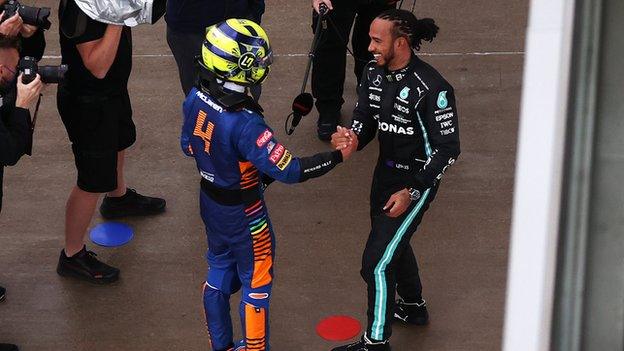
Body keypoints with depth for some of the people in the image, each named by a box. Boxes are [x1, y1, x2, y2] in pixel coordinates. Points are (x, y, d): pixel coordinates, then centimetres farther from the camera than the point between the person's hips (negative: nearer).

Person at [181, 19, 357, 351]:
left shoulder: (195, 99, -13)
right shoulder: (245, 124, -36)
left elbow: (188, 145, 4)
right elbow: (289, 170, -33)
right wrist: (338, 156, -23)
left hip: (210, 200, 7)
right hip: (242, 212, -7)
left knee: (219, 271, 25)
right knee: (256, 285, 14)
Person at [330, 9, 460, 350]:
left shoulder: (430, 88, -27)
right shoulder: (374, 72, -5)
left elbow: (448, 149, -21)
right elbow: (365, 119, 4)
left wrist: (411, 192, -21)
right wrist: (352, 138, -21)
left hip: (418, 180, -8)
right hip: (386, 171, 8)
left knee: (377, 261, -7)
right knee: (391, 241, 27)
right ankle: (413, 306, 53)